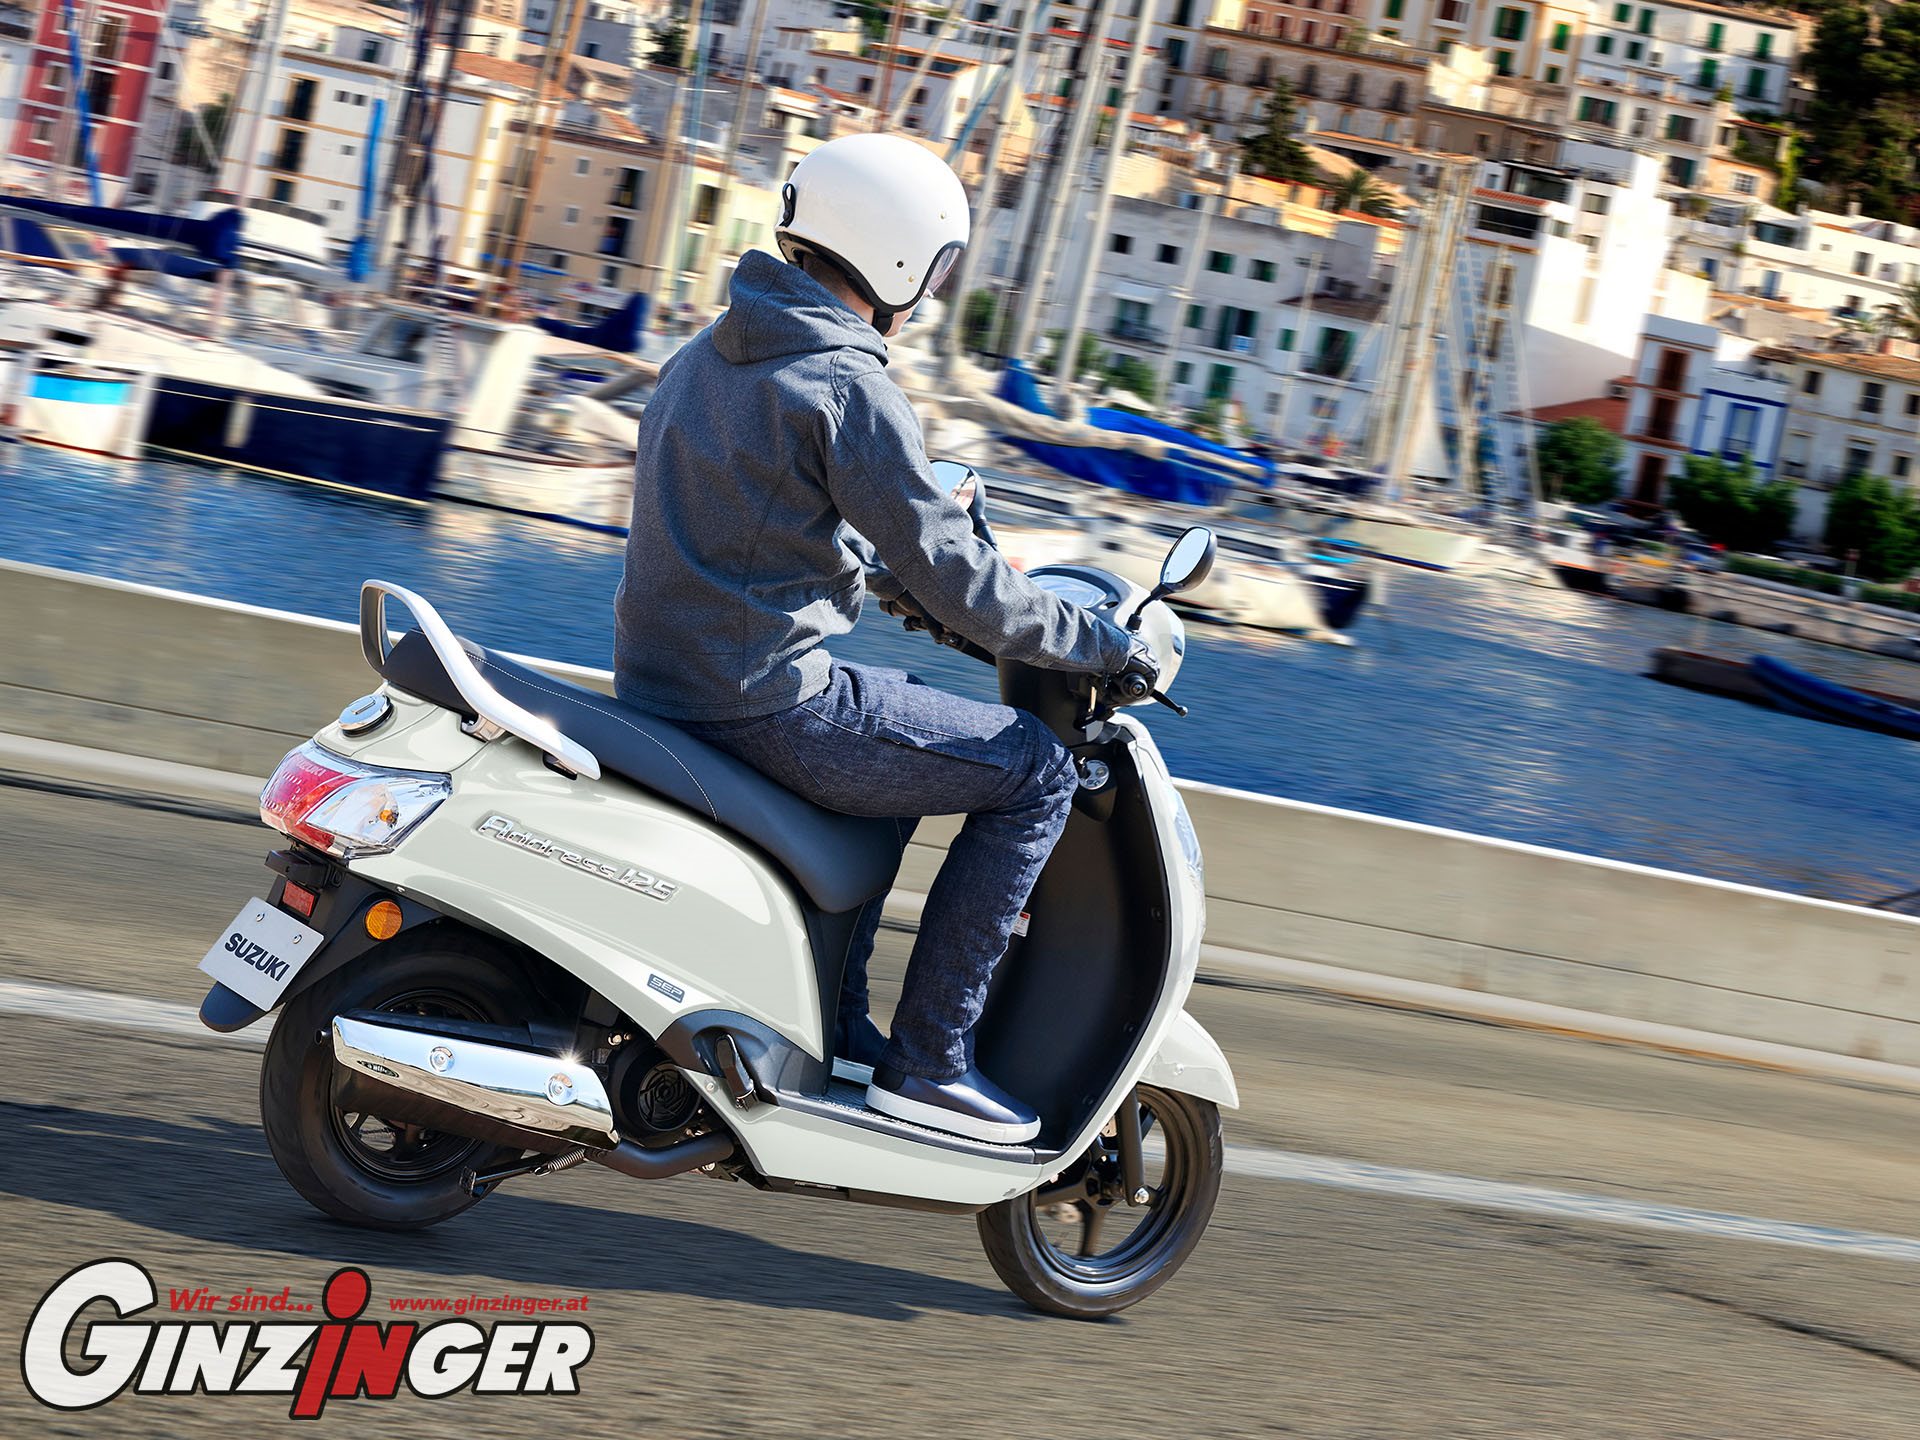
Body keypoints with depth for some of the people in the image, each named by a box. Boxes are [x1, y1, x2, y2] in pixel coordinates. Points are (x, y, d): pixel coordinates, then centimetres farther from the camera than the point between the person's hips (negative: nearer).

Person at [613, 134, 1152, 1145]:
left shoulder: (706, 357, 16)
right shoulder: (847, 387, -13)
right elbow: (945, 563, -13)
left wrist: (901, 586, 33)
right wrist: (1095, 644, -2)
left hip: (658, 681, 10)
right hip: (765, 699, -10)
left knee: (895, 762, 34)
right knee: (1035, 771, 1)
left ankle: (831, 1029, 30)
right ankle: (928, 1061, 1)